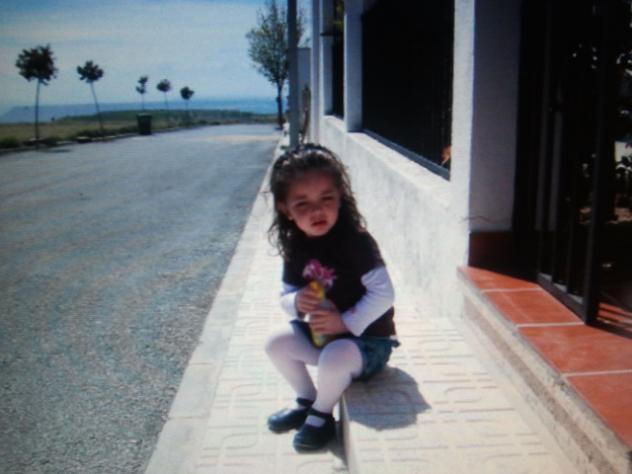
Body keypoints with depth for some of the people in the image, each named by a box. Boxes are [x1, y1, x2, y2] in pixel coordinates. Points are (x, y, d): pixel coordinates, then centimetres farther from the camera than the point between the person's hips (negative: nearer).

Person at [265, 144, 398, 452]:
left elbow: (383, 294, -26)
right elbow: (286, 294, 7)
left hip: (368, 338, -7)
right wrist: (296, 302, -16)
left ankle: (321, 416, -1)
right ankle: (306, 401, 20)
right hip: (321, 334, 7)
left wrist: (345, 322, -26)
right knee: (277, 343, -1)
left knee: (334, 358, -33)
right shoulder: (296, 248, -2)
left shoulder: (355, 241, -24)